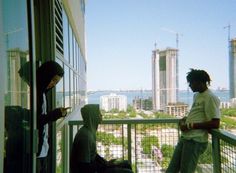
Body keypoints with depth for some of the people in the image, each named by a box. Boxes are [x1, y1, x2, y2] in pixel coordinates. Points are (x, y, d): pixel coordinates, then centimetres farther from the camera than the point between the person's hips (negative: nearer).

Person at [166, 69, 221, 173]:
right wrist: (185, 119, 11)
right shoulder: (196, 95, 17)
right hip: (184, 138, 9)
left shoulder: (210, 97, -13)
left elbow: (215, 124, -20)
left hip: (196, 141, -9)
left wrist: (190, 126, -17)